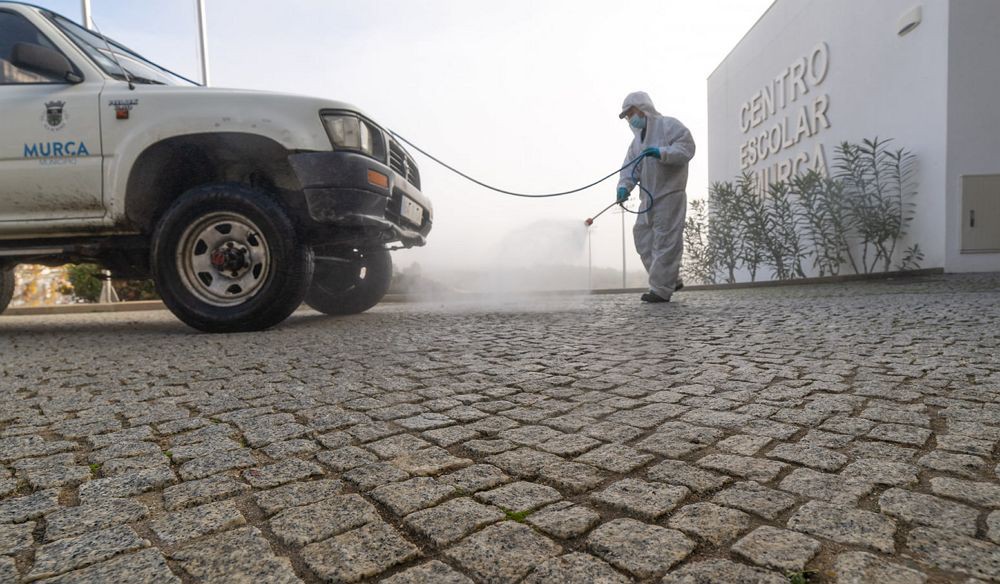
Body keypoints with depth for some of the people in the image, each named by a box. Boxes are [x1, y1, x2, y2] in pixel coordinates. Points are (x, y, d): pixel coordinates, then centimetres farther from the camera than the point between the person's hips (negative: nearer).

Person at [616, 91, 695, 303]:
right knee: (643, 237, 9)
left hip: (669, 195, -9)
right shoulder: (637, 140, 19)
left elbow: (687, 147, -14)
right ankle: (671, 280, 21)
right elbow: (630, 166, 7)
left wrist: (662, 153, -27)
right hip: (649, 198, 9)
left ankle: (661, 289, -3)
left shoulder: (669, 125, -3)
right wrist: (624, 186, -11)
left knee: (665, 242, -8)